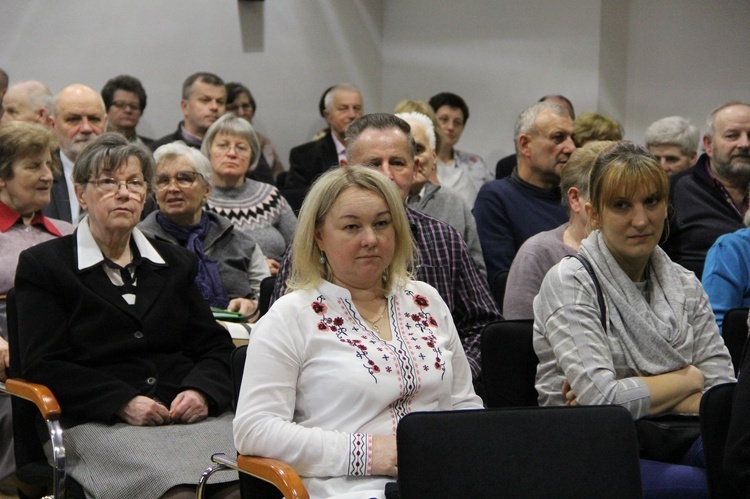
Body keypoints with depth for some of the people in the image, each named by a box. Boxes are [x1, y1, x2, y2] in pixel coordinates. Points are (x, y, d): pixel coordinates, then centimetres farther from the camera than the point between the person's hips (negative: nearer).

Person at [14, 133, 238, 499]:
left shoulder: (175, 263, 23)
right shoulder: (42, 265, 9)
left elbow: (214, 346, 20)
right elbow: (43, 365, 0)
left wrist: (201, 392, -3)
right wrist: (123, 403, -12)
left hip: (190, 414, 4)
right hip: (99, 424, -4)